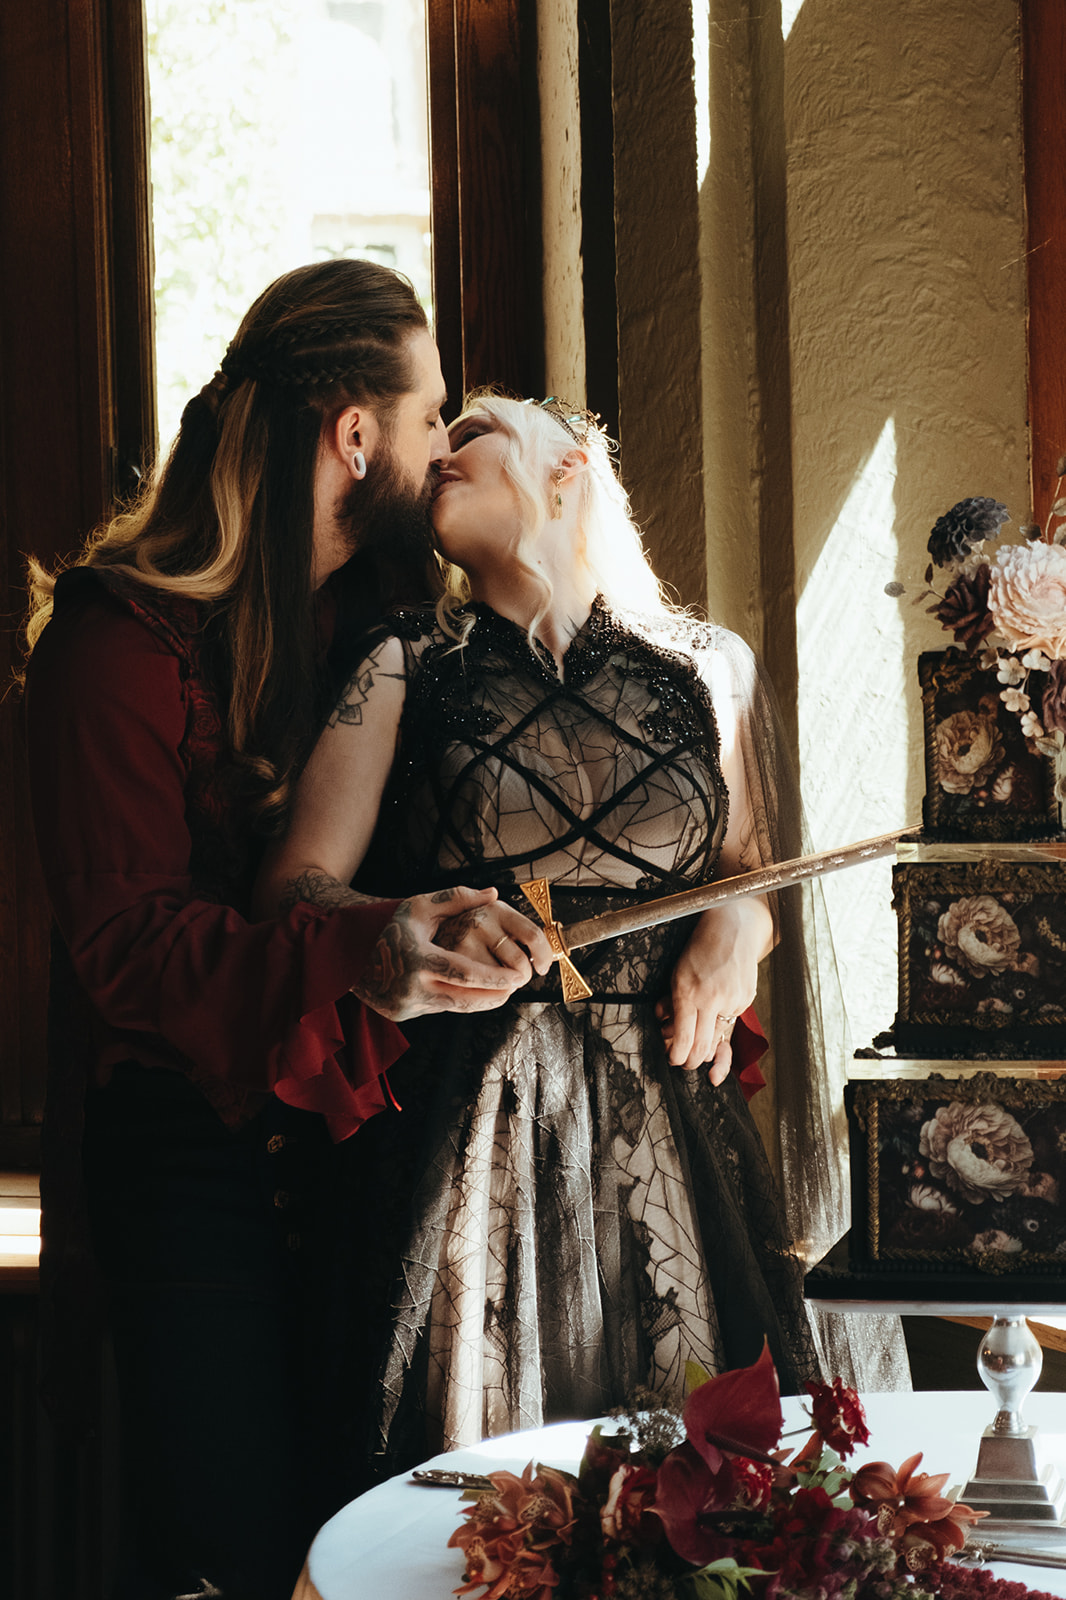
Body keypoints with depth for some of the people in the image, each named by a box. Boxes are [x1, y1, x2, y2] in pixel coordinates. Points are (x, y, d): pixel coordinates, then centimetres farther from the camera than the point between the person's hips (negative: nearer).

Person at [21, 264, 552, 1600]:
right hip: (196, 1152, -6)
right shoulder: (123, 631, -11)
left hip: (353, 1137, 6)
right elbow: (120, 938, -18)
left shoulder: (384, 615, 11)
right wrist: (365, 954, -33)